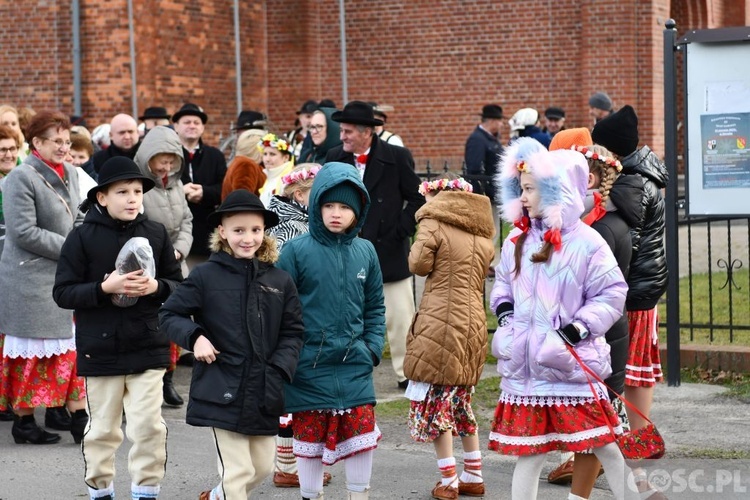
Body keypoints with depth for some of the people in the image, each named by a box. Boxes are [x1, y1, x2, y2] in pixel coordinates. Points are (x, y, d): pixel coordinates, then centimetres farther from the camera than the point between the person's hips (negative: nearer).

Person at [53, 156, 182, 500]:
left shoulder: (156, 234, 1)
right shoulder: (82, 237, -5)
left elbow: (179, 286, 7)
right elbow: (63, 293, -7)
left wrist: (156, 287, -14)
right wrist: (105, 288, -20)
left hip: (148, 347, 1)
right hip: (100, 350, -1)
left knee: (149, 426, -3)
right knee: (102, 429, 10)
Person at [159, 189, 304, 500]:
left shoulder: (279, 281, 3)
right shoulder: (206, 276, -5)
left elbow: (293, 332, 7)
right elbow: (169, 315, 2)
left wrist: (279, 371, -7)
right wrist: (195, 337, -15)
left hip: (264, 393, 4)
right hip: (223, 391, -4)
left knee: (262, 467, 16)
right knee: (238, 471, -4)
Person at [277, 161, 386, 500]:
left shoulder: (365, 252, 5)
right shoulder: (297, 250, -7)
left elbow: (375, 307, 14)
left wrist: (373, 347, 3)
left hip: (354, 366, 3)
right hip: (309, 367, -2)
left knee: (362, 433, 1)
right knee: (310, 435, 8)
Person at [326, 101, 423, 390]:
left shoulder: (398, 157, -6)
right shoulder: (335, 158, 2)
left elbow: (417, 200, -1)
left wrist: (399, 233, -10)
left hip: (389, 252, -2)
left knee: (400, 318, 3)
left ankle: (406, 373, 15)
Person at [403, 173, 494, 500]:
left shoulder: (434, 223, -6)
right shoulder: (483, 235, 13)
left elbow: (418, 264, -10)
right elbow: (481, 277, 15)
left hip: (439, 324, -6)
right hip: (474, 325, 7)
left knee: (435, 402, 3)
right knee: (462, 402, 19)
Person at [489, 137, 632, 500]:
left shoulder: (585, 242, -10)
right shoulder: (516, 241, 8)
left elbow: (612, 293, -8)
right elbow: (502, 282, 22)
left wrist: (578, 328, -17)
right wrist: (504, 311, 4)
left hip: (570, 362, -4)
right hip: (525, 366, 5)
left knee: (604, 445, 0)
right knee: (528, 451, 9)